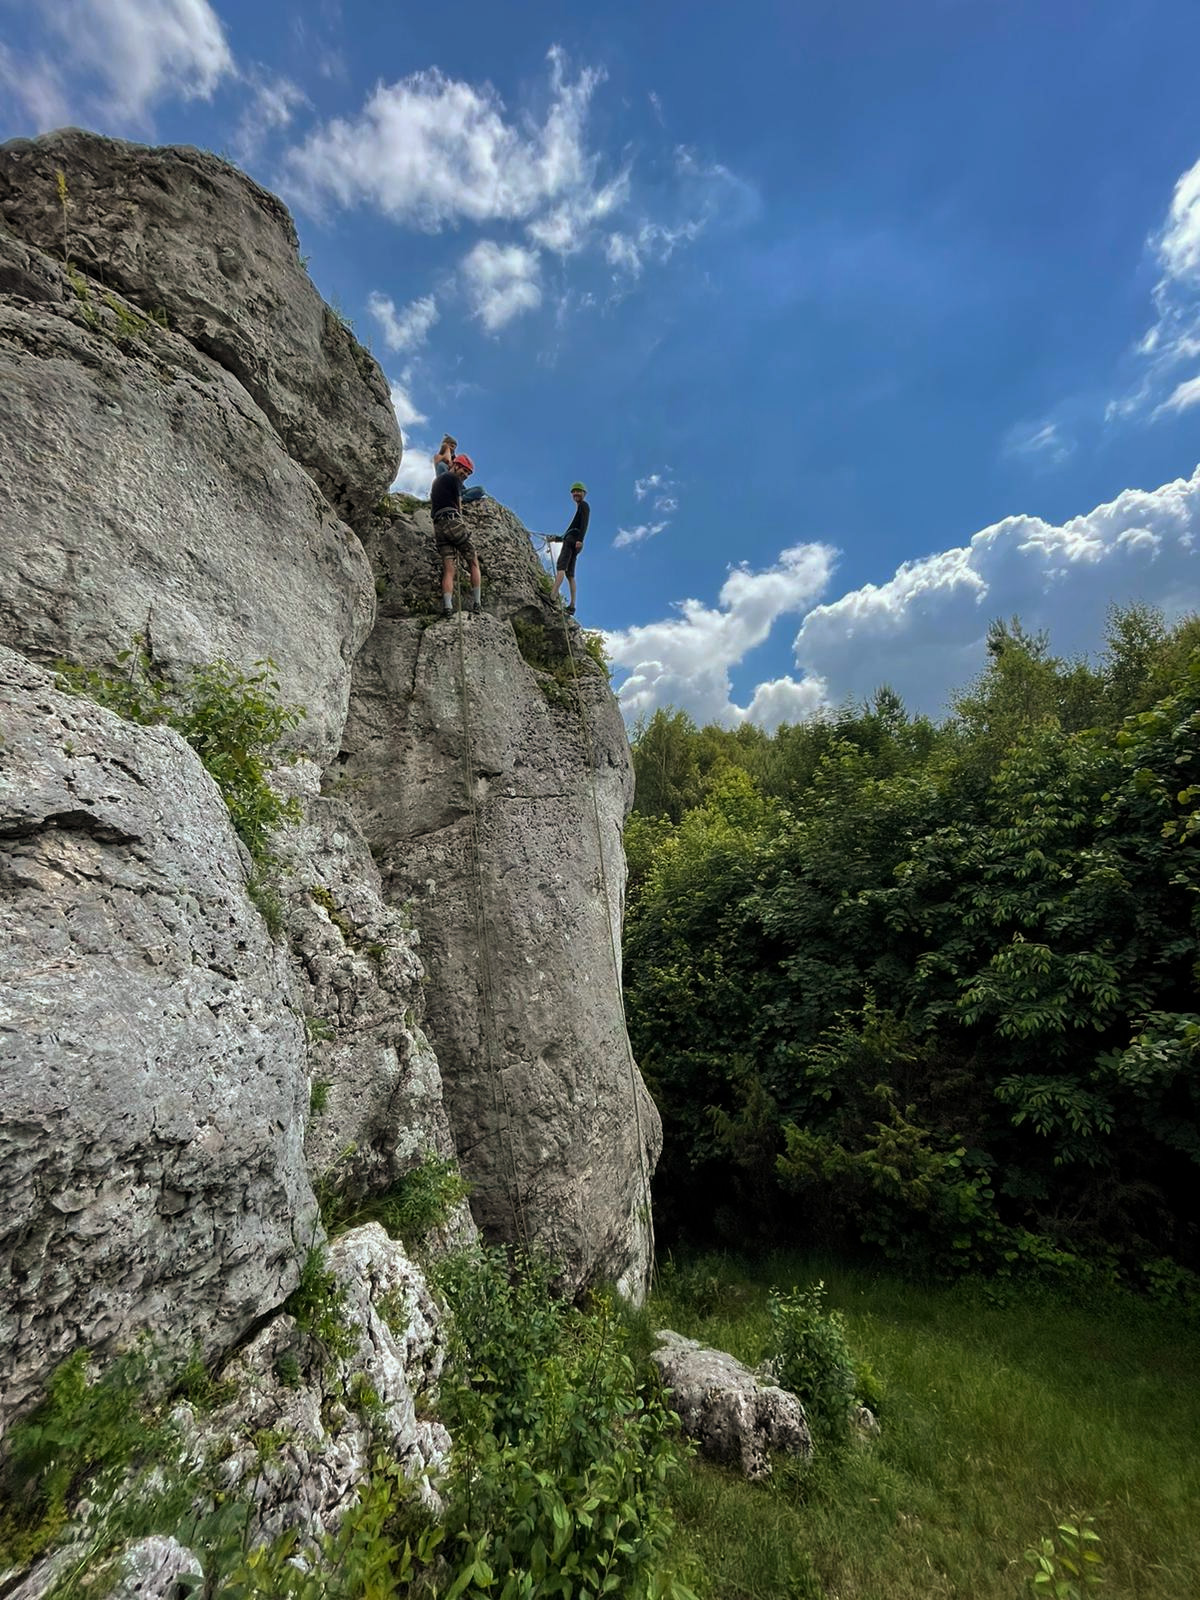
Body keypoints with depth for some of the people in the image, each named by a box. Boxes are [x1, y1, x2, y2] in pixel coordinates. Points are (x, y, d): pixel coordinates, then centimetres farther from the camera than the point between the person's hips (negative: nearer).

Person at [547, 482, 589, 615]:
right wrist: (558, 538, 38)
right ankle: (572, 606, -10)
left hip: (573, 539, -9)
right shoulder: (579, 509, 35)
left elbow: (584, 523, -11)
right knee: (570, 574, -1)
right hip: (570, 540, 9)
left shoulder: (584, 505, 8)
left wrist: (580, 539, -25)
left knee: (560, 567, -23)